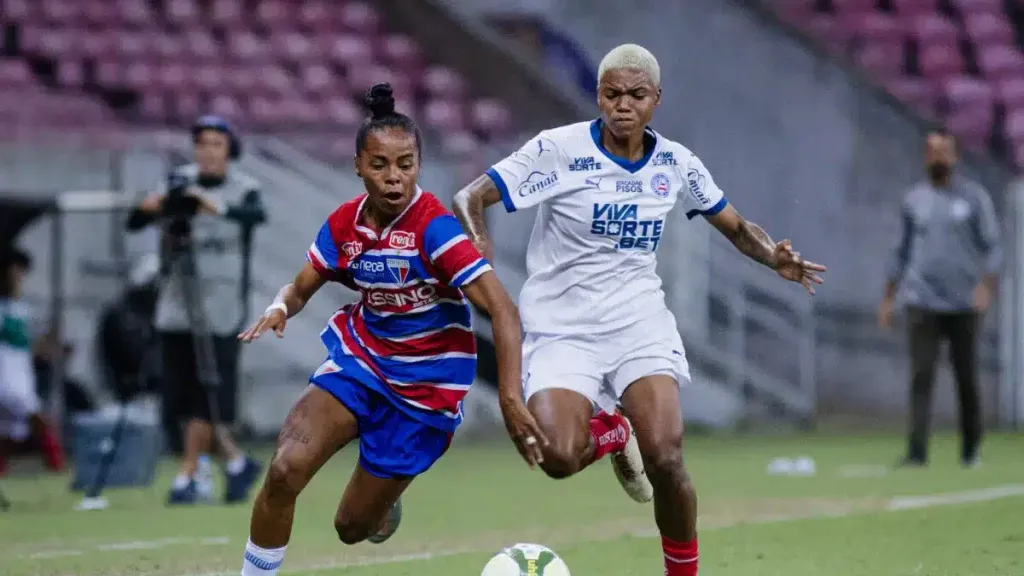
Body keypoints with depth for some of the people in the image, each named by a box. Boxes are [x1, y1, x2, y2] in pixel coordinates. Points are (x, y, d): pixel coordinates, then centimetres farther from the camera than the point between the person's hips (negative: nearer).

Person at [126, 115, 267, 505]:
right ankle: (236, 462, 22)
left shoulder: (242, 190, -4)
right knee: (182, 396, 7)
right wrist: (148, 208, -26)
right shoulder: (180, 183, 4)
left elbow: (257, 215, -27)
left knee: (207, 398, -7)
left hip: (220, 308, -4)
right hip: (176, 307, 4)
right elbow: (134, 224, -3)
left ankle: (186, 479, 1)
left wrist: (218, 208, -46)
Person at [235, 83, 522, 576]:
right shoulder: (344, 225, -6)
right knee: (284, 469, -23)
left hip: (424, 389, -3)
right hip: (359, 359, 3)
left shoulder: (434, 228, -23)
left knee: (353, 527, 5)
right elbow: (300, 289, 8)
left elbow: (503, 310, -28)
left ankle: (384, 497, 43)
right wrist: (280, 308, -18)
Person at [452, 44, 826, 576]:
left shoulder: (676, 163, 2)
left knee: (665, 461, -19)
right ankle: (610, 431, 13)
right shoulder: (559, 149, -11)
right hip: (561, 327, -2)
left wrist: (776, 258, -5)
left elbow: (736, 227, 16)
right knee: (558, 458, -25)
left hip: (640, 320, 2)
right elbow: (469, 199, -11)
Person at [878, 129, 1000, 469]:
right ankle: (917, 451, -16)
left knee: (967, 379, 5)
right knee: (921, 377, -9)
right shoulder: (914, 199, 11)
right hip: (922, 303, 2)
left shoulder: (974, 197, 3)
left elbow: (992, 247, -2)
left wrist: (986, 285, -19)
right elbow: (902, 252, 17)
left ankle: (970, 450, 18)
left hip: (963, 304, -1)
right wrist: (887, 300, 13)